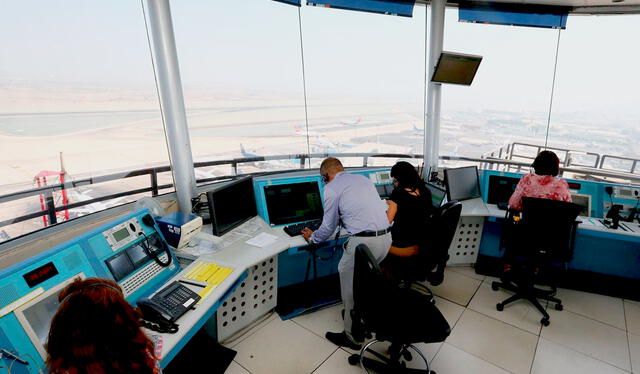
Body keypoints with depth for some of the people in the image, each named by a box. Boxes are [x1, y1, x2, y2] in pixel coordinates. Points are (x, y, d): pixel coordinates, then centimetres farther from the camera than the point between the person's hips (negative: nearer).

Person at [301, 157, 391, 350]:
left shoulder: (332, 188, -1)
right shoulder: (363, 179, 19)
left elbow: (328, 228, 4)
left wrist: (312, 237, 23)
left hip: (364, 241, -8)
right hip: (386, 236, 8)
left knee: (350, 288, 11)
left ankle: (352, 336, 24)